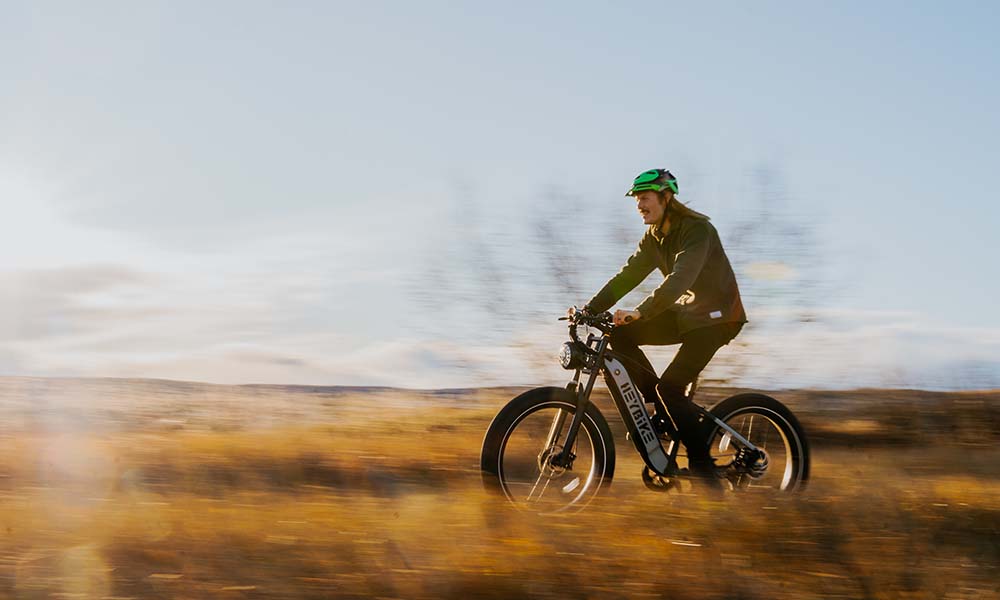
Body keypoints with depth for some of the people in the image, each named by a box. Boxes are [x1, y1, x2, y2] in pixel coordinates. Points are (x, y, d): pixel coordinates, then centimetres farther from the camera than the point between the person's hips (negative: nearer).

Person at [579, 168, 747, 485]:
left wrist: (640, 312, -46)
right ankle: (664, 410, 1)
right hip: (686, 312, 8)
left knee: (671, 385, -22)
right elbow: (628, 275, 2)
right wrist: (590, 309, -10)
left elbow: (679, 279, -35)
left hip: (717, 316, -8)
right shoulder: (653, 237, 5)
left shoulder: (697, 230, -21)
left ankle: (703, 469, -12)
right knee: (621, 335, -8)